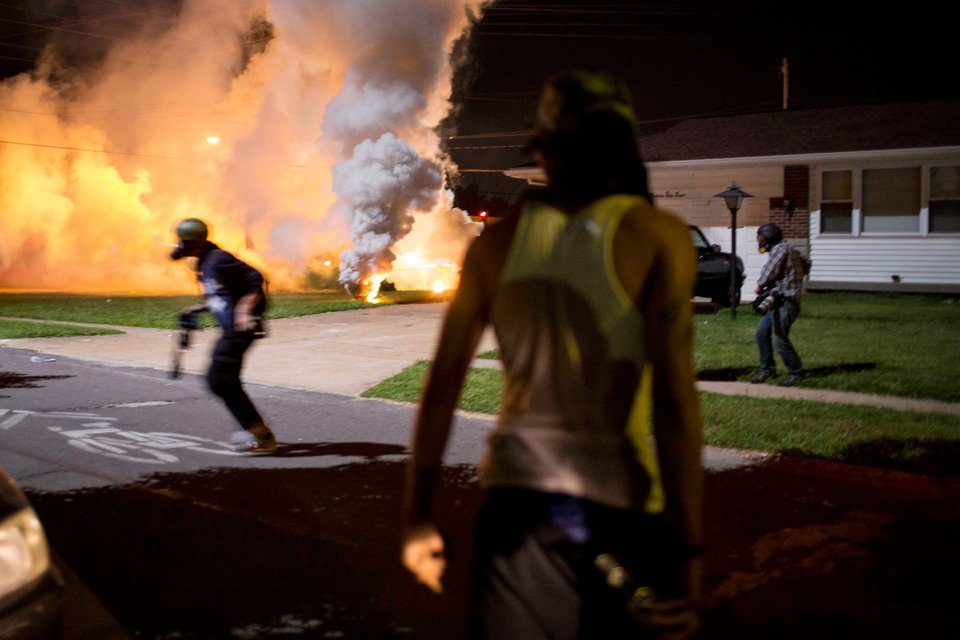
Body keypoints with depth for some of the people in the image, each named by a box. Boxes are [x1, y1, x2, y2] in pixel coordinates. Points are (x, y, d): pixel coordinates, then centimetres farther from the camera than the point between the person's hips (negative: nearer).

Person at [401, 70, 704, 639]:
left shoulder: (497, 243, 4)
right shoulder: (657, 235, -7)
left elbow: (442, 384, 4)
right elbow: (673, 399, -15)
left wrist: (418, 514, 12)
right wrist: (688, 553, -12)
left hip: (516, 502, 3)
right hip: (618, 506, -3)